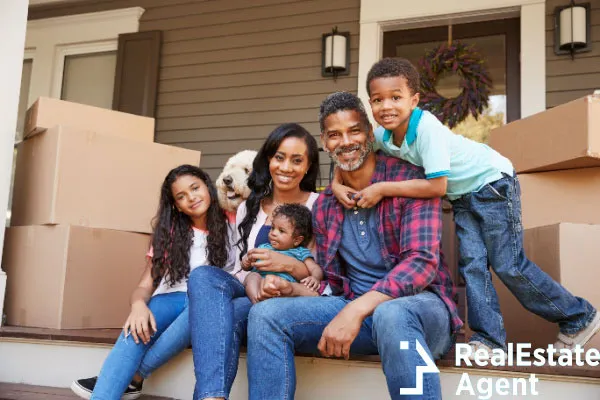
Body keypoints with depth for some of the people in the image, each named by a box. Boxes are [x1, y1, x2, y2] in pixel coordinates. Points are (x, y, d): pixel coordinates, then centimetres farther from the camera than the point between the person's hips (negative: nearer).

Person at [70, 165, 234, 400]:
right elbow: (145, 285, 4)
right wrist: (139, 304, -20)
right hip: (171, 299, 2)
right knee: (137, 329, -32)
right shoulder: (171, 233, 11)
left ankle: (134, 377, -30)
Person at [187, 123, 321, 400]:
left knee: (232, 315, -36)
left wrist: (287, 264, -23)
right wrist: (250, 279, -13)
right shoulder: (249, 209, 16)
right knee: (203, 275, -30)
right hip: (253, 295, 4)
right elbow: (239, 267, 12)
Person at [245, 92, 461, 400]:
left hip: (420, 303, -5)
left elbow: (422, 262, -17)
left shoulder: (408, 181, -5)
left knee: (389, 315, -41)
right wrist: (292, 290, -5)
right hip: (356, 312, 5)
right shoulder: (324, 206, 12)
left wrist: (356, 310, -29)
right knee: (266, 314, -16)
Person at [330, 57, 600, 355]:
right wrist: (338, 184, -15)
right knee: (471, 263, -1)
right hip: (462, 195, 7)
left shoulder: (427, 127, -32)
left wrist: (383, 189, -30)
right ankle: (489, 338, 8)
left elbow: (437, 186, -34)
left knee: (508, 264, -6)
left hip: (493, 183, -7)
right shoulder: (383, 136, -10)